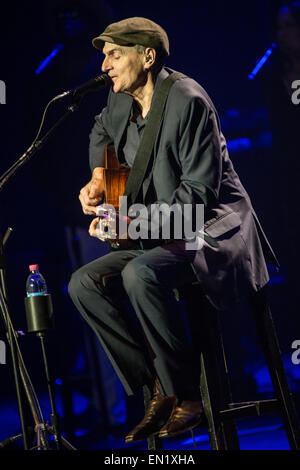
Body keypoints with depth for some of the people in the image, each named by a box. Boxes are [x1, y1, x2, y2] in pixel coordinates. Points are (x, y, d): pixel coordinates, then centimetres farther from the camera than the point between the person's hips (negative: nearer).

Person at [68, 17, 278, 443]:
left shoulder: (187, 100, -18)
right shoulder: (121, 103, 7)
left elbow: (200, 189, -22)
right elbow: (101, 132, 34)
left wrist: (137, 220, -28)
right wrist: (99, 177, 15)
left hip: (214, 231, -9)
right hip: (162, 236, 9)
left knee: (140, 274, -35)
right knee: (84, 283, -8)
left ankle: (188, 393, -21)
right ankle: (159, 389, -7)